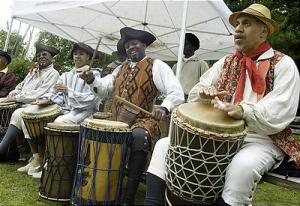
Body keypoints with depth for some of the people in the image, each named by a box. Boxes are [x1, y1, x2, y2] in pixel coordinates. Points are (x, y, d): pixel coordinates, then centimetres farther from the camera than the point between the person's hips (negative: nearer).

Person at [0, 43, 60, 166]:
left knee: (18, 114, -31)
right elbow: (22, 84, 29)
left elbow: (39, 94, -15)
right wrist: (14, 92, 6)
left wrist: (17, 98, -15)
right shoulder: (33, 71, 21)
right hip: (23, 105, 8)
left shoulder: (53, 74, -5)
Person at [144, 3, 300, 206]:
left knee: (243, 166, -39)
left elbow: (280, 112, -15)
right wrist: (205, 93, -13)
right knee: (164, 145, -7)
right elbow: (194, 93, 12)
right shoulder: (225, 62, 14)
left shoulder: (283, 64, -2)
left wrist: (244, 111, -32)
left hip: (260, 140, -5)